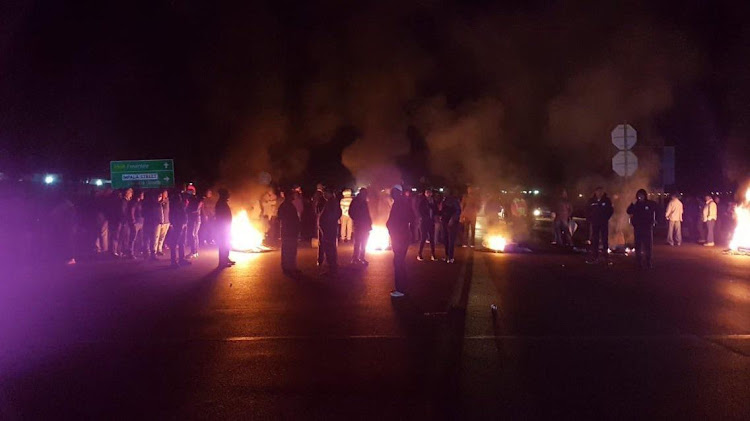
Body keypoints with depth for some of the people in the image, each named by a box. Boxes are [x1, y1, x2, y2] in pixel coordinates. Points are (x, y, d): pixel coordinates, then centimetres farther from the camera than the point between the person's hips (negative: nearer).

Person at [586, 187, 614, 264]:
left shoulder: (607, 200, 0)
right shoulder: (592, 201, 5)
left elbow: (611, 210, 5)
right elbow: (588, 211, 13)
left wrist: (606, 218, -1)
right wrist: (590, 219, 3)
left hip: (604, 223, -2)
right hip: (594, 223, 2)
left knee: (605, 240, -3)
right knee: (594, 240, 2)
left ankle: (606, 258, -1)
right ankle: (594, 257, 7)